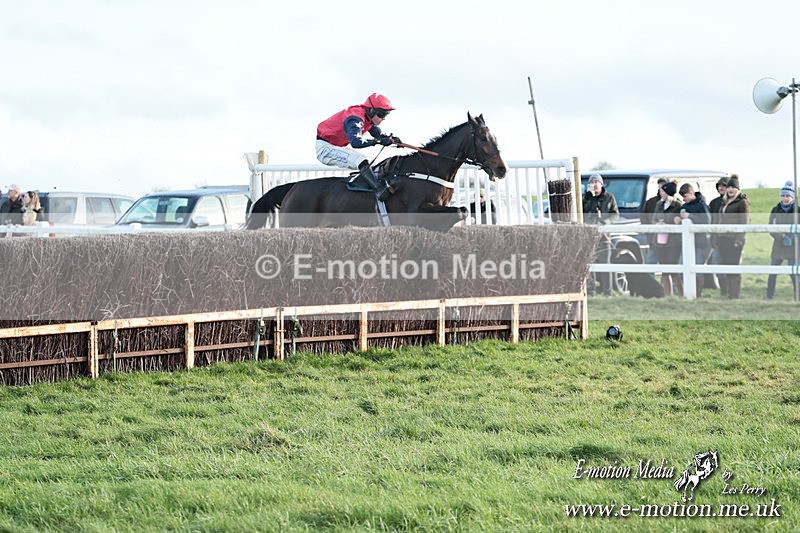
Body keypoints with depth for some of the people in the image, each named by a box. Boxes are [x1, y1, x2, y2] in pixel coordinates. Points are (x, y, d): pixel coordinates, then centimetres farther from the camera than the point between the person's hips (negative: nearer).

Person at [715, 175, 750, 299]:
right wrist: (717, 239, 18)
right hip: (723, 239, 8)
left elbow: (745, 222, -10)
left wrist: (739, 240, -17)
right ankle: (729, 295, 10)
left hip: (734, 239, -8)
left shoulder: (743, 202, -4)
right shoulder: (725, 203, 20)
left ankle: (735, 297, -7)